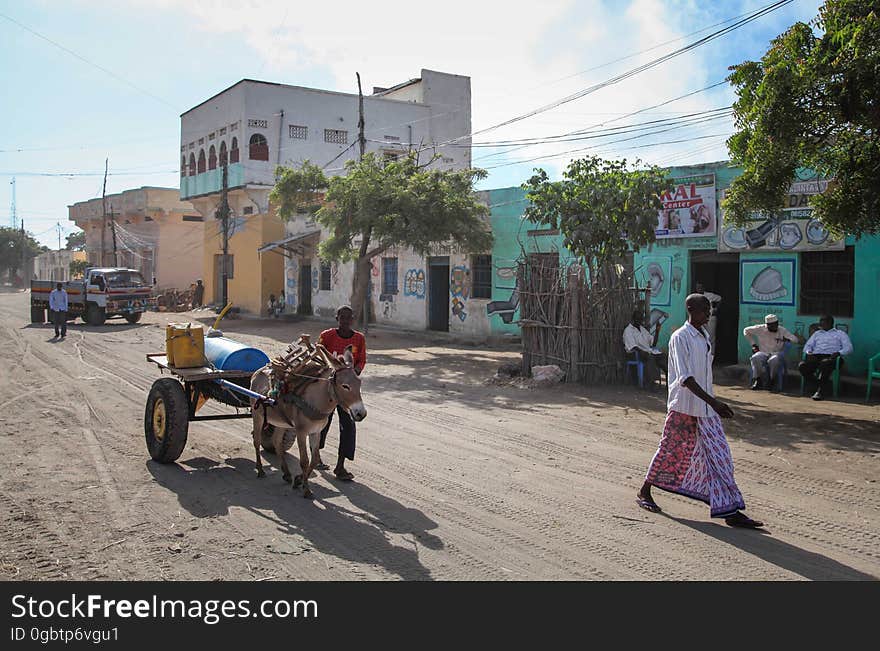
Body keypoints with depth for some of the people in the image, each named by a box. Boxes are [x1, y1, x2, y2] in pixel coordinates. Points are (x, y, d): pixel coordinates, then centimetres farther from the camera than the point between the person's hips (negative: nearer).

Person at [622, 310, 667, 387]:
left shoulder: (643, 329, 22)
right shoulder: (628, 330, 0)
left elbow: (653, 343, 18)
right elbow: (633, 347, -13)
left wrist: (657, 331, 7)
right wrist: (643, 353, -27)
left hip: (649, 351, 7)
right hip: (636, 353, -7)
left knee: (663, 356, -21)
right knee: (650, 358, -36)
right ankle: (652, 383, -41)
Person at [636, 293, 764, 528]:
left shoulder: (704, 335, 12)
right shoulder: (680, 338, -14)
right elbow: (685, 378, -22)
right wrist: (712, 401, -29)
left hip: (705, 406, 7)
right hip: (683, 406, -7)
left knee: (719, 455, 2)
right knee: (670, 450, 5)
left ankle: (730, 510, 5)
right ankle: (644, 492, 24)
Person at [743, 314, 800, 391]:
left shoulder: (782, 330, 0)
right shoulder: (760, 329, 1)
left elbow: (795, 340, -3)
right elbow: (746, 330, 12)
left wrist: (788, 339, -27)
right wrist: (753, 344, 7)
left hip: (776, 353, -1)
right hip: (763, 353, 1)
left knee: (774, 360, -38)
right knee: (755, 358, -34)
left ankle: (770, 382, -19)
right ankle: (758, 380, -17)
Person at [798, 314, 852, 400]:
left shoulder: (840, 333, 22)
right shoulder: (817, 333, 34)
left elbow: (848, 348, 8)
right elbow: (807, 345, 22)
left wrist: (839, 353, -13)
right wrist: (809, 352, -3)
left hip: (830, 357, -4)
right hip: (816, 357, 4)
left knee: (825, 364, -42)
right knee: (802, 366, -30)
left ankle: (821, 390, -35)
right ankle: (826, 384, -20)